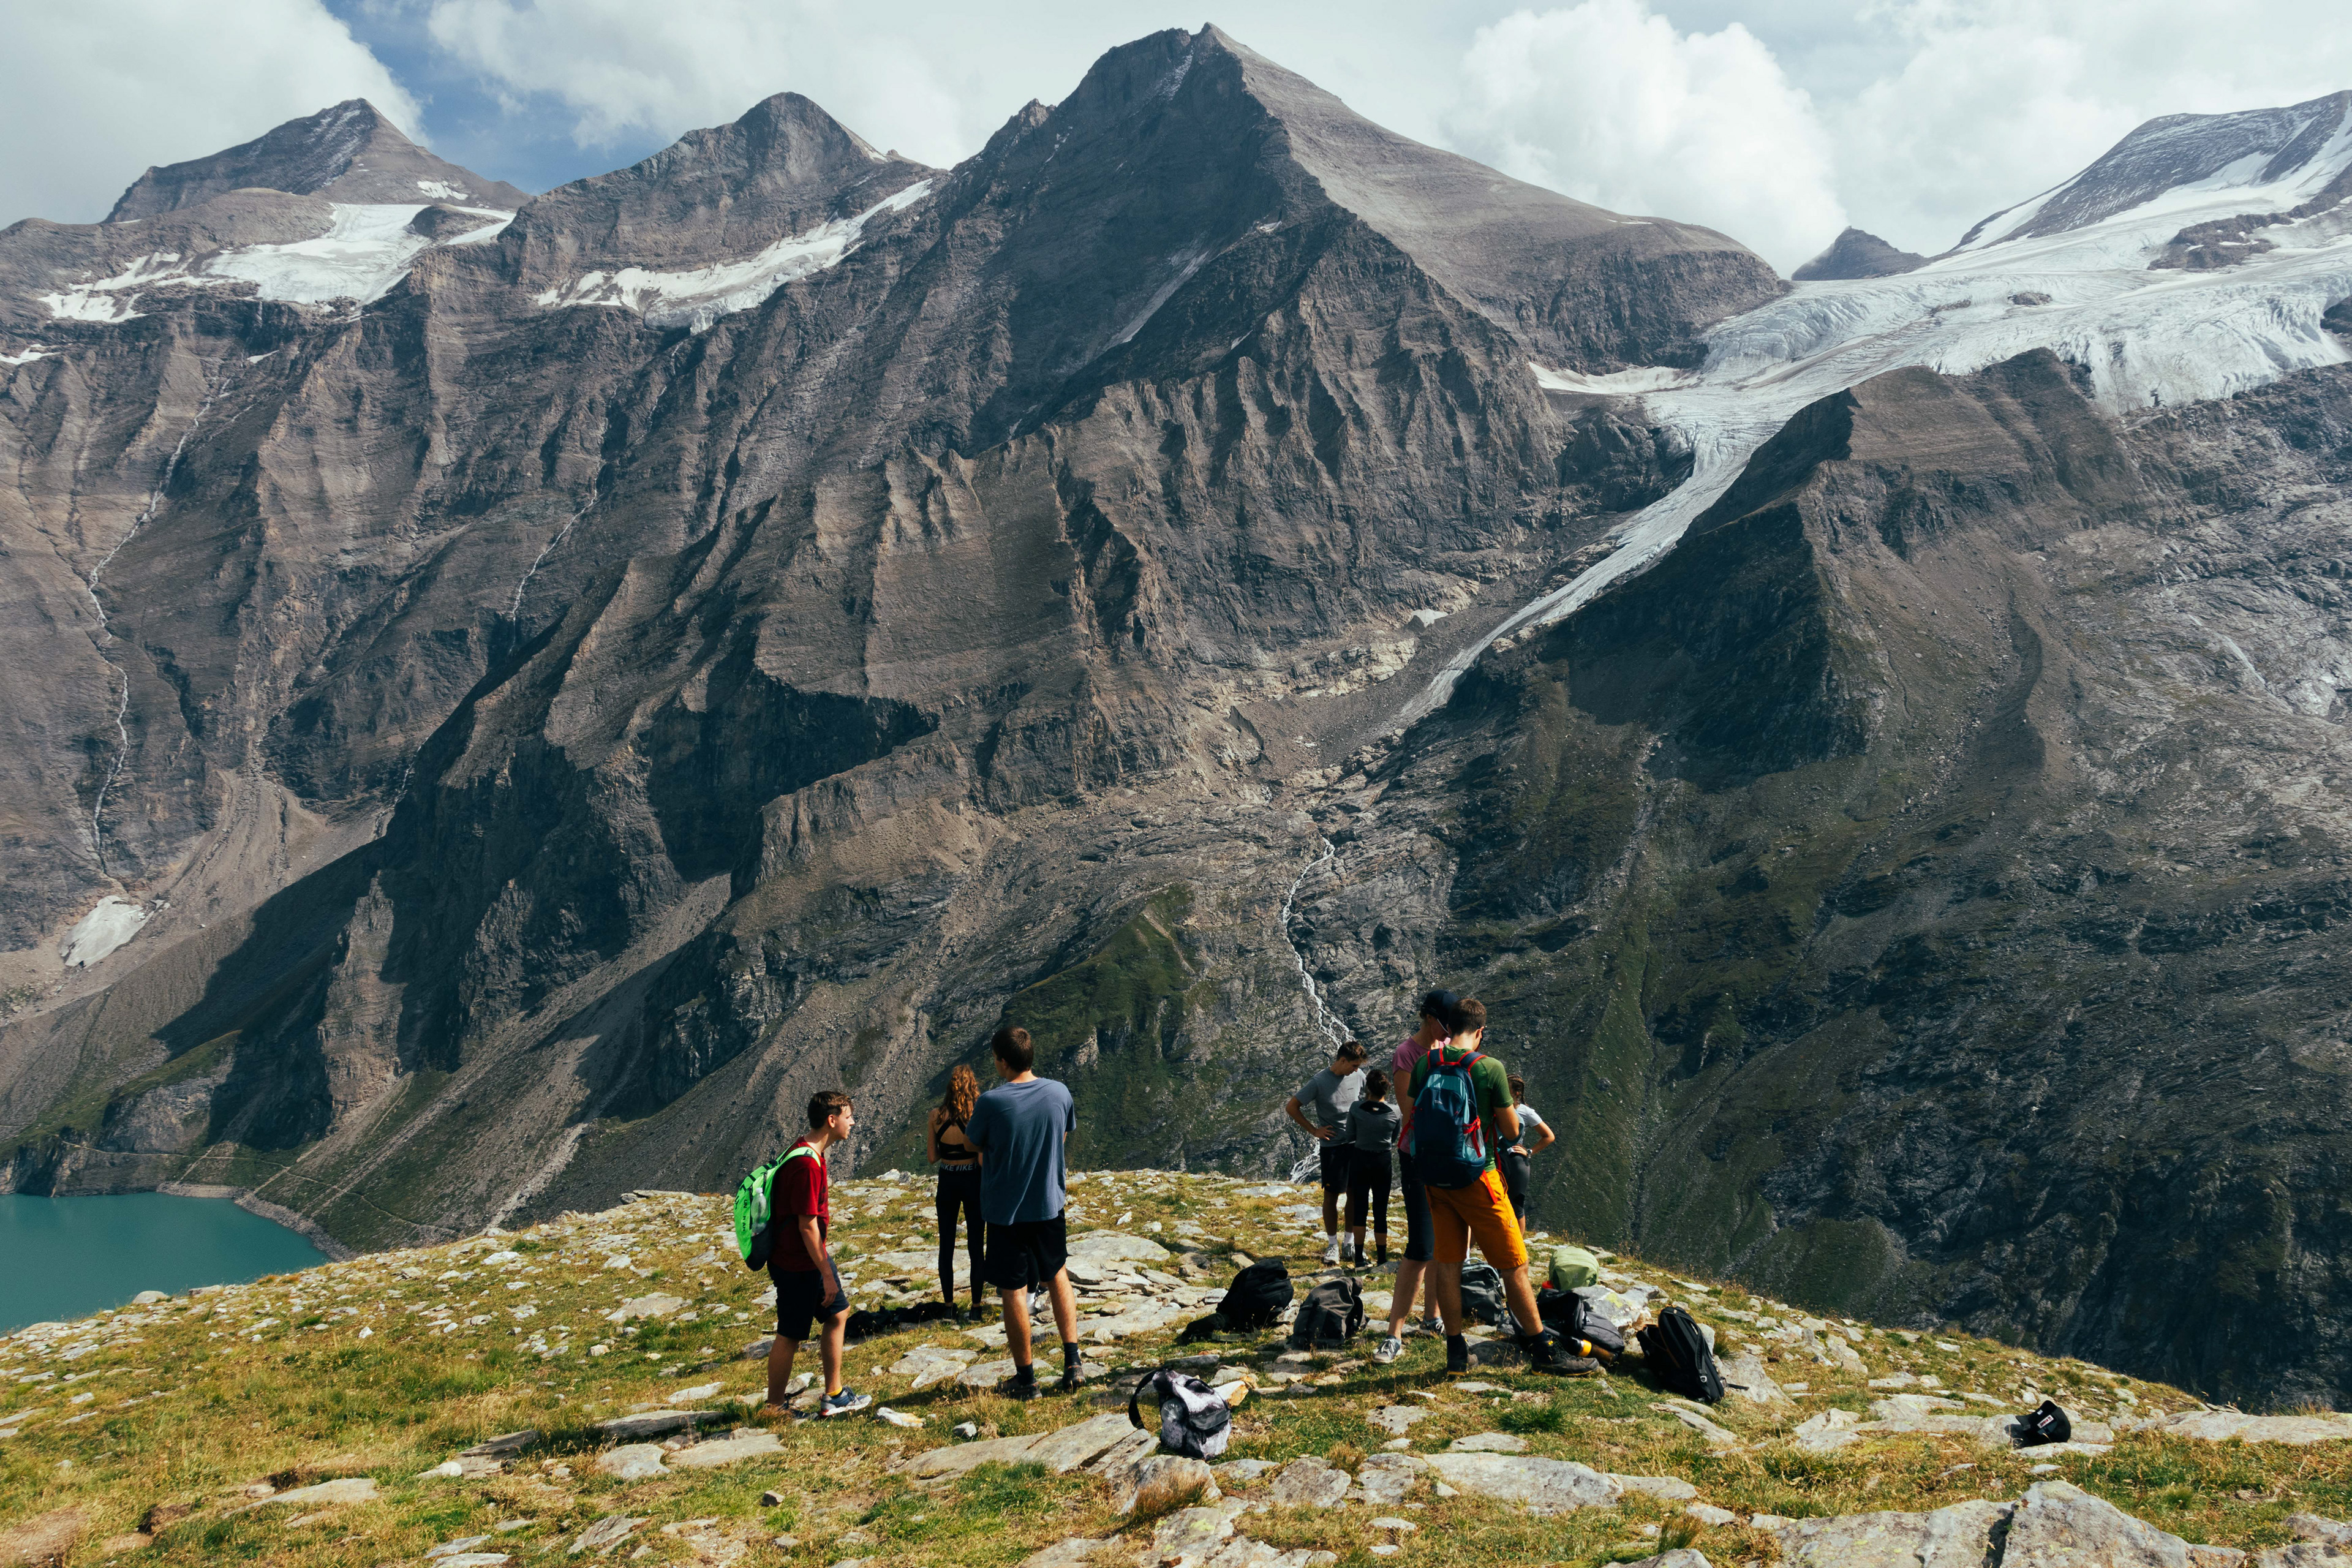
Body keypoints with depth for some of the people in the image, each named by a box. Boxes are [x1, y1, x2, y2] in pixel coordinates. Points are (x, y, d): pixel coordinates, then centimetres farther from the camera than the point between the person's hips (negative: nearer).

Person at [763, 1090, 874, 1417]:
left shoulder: (811, 1155, 7)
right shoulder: (807, 1164, -26)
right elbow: (807, 1225, -25)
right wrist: (826, 1273, -20)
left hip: (813, 1256, 10)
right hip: (797, 1266, -10)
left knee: (838, 1313, 16)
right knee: (790, 1336, 2)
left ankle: (834, 1396, 25)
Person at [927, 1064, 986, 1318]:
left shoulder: (936, 1115, -6)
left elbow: (933, 1157, -1)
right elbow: (983, 1159, -16)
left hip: (947, 1182, 2)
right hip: (973, 1181, -2)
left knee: (946, 1246, 12)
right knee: (975, 1246, 8)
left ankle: (949, 1305, 17)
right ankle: (976, 1306, 10)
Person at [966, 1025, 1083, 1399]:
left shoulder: (991, 1102, -20)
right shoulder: (1059, 1093, -7)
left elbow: (974, 1144, -2)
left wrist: (967, 1119, 18)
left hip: (1006, 1211, -4)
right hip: (1050, 1204, 4)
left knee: (1014, 1292, 7)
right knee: (1057, 1276, 23)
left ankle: (1026, 1378, 16)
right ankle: (1072, 1361, 19)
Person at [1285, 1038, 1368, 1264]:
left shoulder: (1358, 1076, 2)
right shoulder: (1319, 1082, -13)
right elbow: (1291, 1107, -7)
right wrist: (1313, 1130, -7)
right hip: (1332, 1146, -4)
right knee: (1331, 1194, 1)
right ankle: (1332, 1244, 11)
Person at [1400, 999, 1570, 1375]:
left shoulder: (1425, 1064, 0)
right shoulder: (1490, 1068, -13)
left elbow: (1408, 1121, 8)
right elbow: (1512, 1131, -4)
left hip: (1436, 1178, 5)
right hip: (1477, 1176, -5)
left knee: (1447, 1264, 11)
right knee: (1514, 1265, 5)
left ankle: (1455, 1351, 16)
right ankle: (1542, 1350, 13)